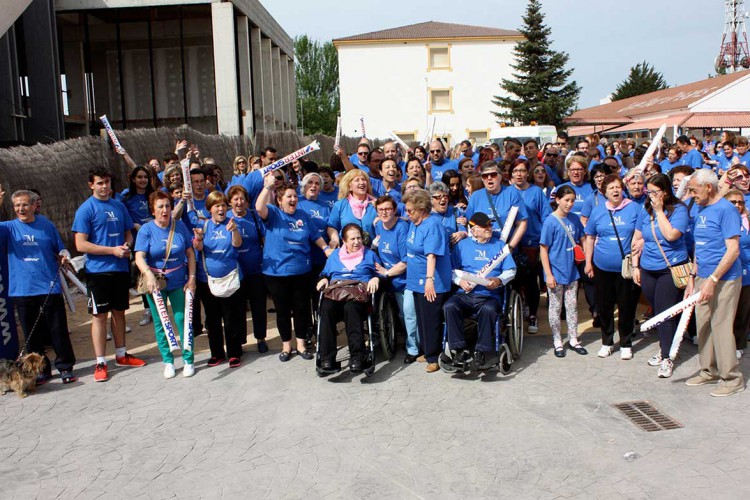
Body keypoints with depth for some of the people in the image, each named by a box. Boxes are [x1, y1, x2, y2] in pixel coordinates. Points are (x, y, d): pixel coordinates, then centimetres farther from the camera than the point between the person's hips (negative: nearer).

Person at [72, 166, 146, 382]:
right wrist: (113, 250, -17)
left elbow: (128, 234, 18)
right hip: (98, 270, -5)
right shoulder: (85, 209, -6)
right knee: (100, 315, 1)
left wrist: (126, 246, -5)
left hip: (120, 268, 5)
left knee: (119, 311, 14)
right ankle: (100, 363, 9)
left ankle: (121, 354, 27)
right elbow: (81, 245, -12)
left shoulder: (119, 206, 10)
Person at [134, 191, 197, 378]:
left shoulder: (180, 226, -1)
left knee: (182, 319, -1)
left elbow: (190, 253, 4)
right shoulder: (146, 229, -7)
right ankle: (168, 362, 20)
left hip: (179, 282, 1)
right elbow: (139, 257, -17)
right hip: (155, 283, 0)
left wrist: (191, 278, -3)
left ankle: (188, 360, 12)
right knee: (160, 324, 7)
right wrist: (149, 275, -35)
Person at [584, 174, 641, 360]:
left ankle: (626, 343, 23)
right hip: (602, 266, 2)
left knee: (626, 306, 7)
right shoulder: (598, 211, 4)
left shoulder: (634, 208, -2)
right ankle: (607, 342, 27)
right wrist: (588, 262, 6)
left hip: (626, 266, -2)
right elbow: (590, 238, 10)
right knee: (604, 306, 11)